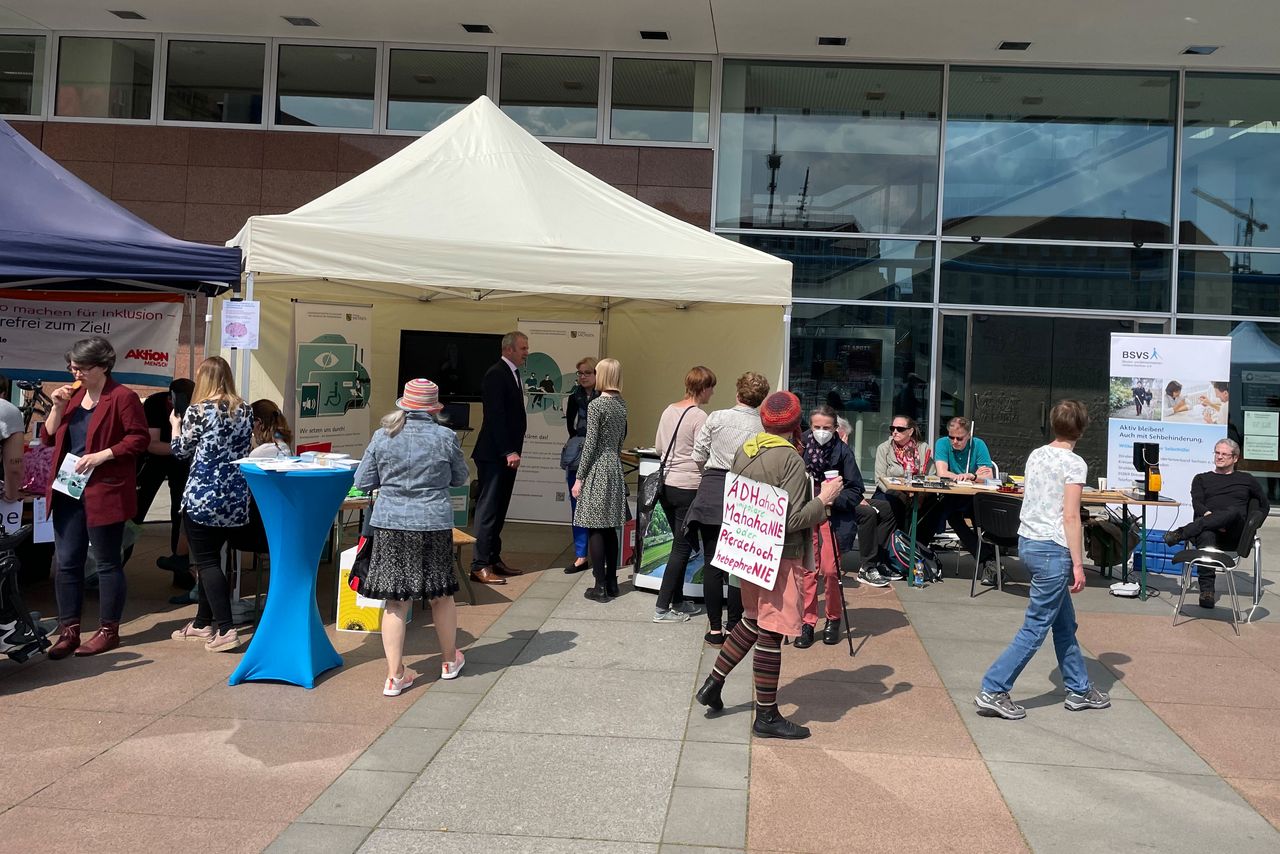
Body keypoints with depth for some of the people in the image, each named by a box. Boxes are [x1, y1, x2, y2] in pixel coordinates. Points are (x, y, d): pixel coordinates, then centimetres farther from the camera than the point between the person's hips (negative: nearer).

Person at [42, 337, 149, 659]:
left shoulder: (122, 397, -8)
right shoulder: (72, 395, 13)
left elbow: (139, 439, -13)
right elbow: (49, 438, 13)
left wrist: (101, 456, -20)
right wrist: (57, 407, -2)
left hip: (104, 492, -7)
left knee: (107, 562, 3)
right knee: (67, 562, 8)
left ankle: (109, 631, 14)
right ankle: (68, 631, 17)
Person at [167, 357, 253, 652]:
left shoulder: (198, 411, -10)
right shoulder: (245, 410, 6)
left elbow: (180, 451, 2)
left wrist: (175, 425, 19)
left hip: (202, 497, -6)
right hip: (235, 499, 6)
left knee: (207, 562, -2)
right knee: (212, 559, 16)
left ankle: (225, 630, -9)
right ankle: (203, 623, 25)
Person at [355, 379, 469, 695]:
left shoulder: (383, 436, -3)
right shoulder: (445, 437, -6)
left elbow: (362, 481, 4)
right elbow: (460, 478, 8)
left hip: (390, 526, 1)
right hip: (434, 525, -1)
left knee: (396, 601, 7)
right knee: (441, 594, 16)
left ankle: (395, 675, 9)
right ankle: (449, 660, 33)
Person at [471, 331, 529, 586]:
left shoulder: (511, 374, 16)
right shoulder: (496, 375, -14)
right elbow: (495, 417, -20)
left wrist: (512, 451, 12)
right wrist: (508, 452, -22)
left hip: (505, 454, 9)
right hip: (494, 455, -9)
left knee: (499, 508, 13)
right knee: (488, 508, -6)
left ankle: (494, 559, 20)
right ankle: (480, 565, -3)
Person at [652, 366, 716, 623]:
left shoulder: (669, 410, 8)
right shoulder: (700, 417, -14)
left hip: (665, 484, 8)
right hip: (688, 488, -8)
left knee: (681, 544, 18)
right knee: (682, 547, 1)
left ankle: (678, 602, 24)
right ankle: (662, 608, 2)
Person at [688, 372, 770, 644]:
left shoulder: (717, 418, -1)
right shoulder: (764, 428, -3)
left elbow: (698, 456, 4)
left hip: (711, 490, 0)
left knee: (712, 562, 7)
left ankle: (715, 628, 11)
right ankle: (733, 626, 14)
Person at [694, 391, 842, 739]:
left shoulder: (743, 452, 4)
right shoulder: (791, 460, -18)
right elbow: (792, 520, -21)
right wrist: (824, 499, -10)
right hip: (780, 558, -8)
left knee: (753, 620, 24)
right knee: (771, 633, 1)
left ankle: (713, 684, 28)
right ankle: (767, 717, 11)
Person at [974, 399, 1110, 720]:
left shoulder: (1035, 455, 10)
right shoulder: (1074, 464, -12)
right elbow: (1071, 517, -16)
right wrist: (1078, 564, -12)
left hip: (1027, 542, 8)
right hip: (1053, 549, -8)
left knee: (1065, 622, 19)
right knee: (1035, 628, -2)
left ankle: (1079, 690, 29)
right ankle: (993, 691, -2)